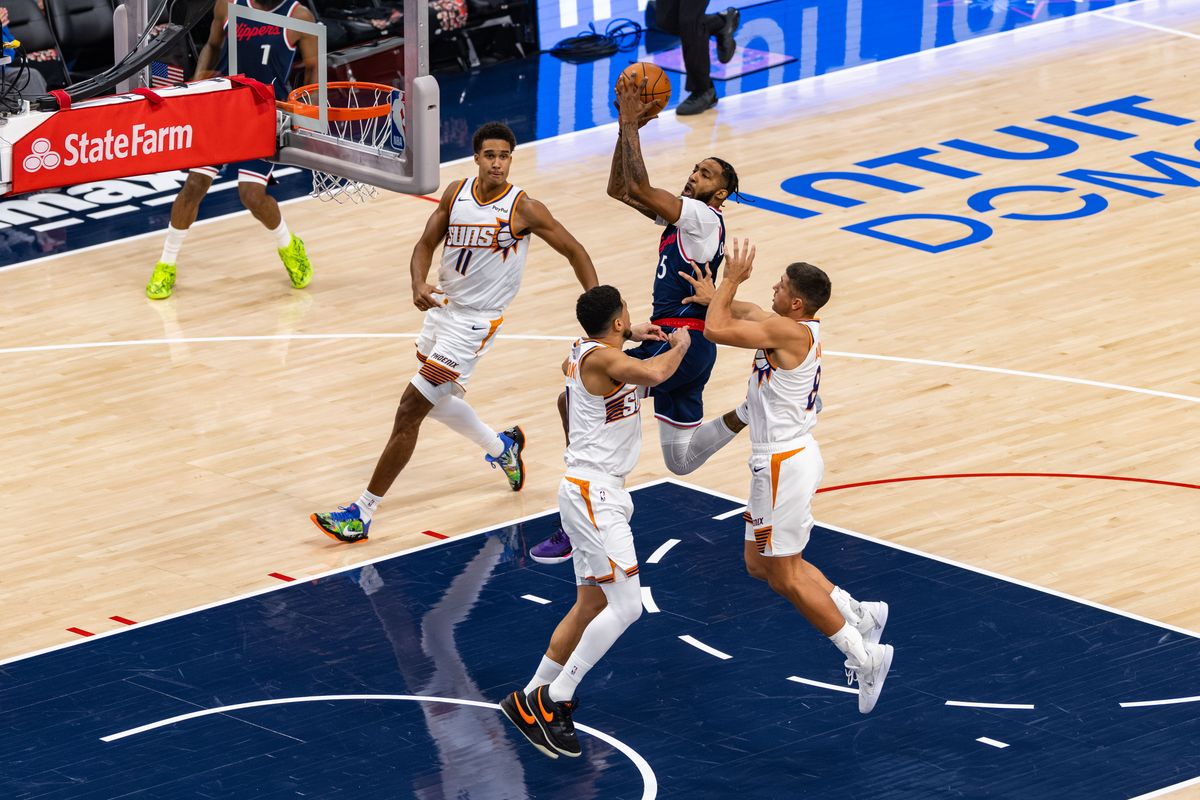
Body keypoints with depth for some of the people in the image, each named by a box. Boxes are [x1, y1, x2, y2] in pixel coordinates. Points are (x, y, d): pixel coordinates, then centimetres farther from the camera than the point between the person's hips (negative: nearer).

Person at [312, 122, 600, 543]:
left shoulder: (523, 209, -15)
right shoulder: (456, 193, 0)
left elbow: (575, 252, -5)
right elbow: (426, 244, 4)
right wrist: (418, 286, -17)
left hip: (474, 323, -7)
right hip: (441, 307, 7)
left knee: (410, 409, -10)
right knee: (434, 400, 26)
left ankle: (362, 514, -6)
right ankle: (501, 448, 52)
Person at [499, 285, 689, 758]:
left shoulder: (582, 352, 12)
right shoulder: (603, 358, -18)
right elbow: (656, 373, -36)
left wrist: (630, 337, 36)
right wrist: (679, 345, -15)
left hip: (596, 493, 11)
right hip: (594, 493, -11)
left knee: (591, 605, 15)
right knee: (626, 606, -14)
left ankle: (532, 699, 20)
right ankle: (552, 700, -10)